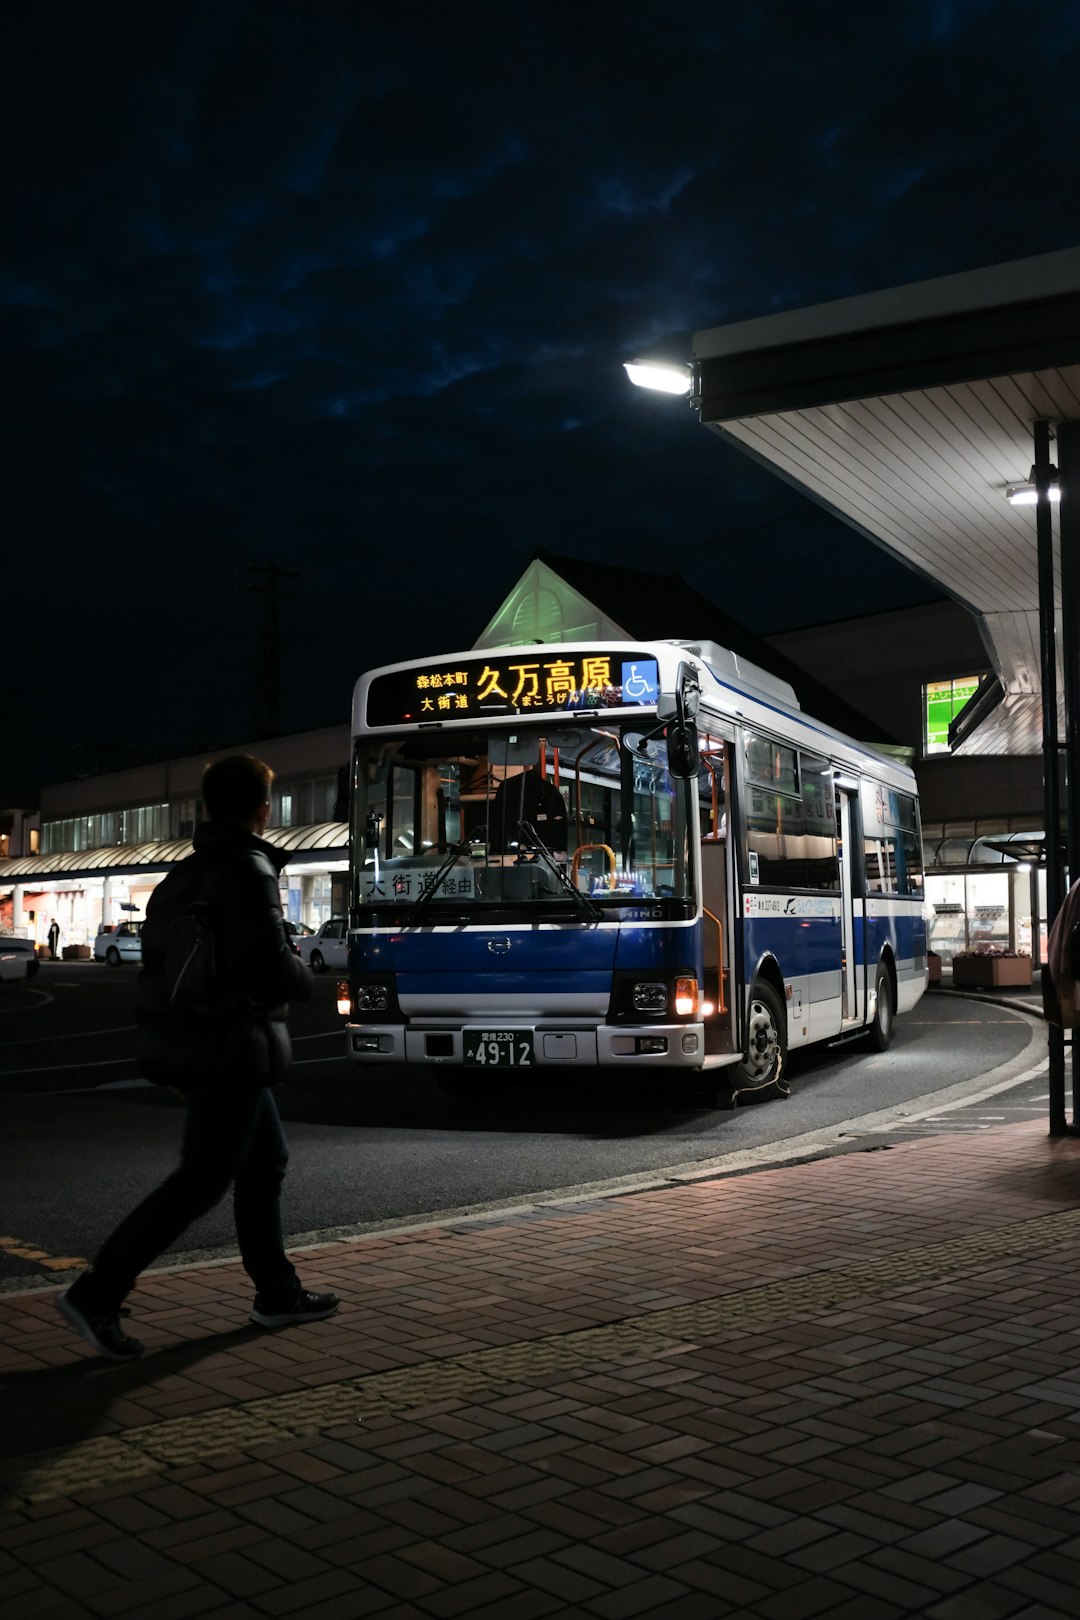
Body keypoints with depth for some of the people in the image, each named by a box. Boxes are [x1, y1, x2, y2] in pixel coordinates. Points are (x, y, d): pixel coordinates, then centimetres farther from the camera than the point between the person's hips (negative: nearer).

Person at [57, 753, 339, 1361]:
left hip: (189, 1041, 10)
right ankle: (98, 1293, -4)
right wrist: (305, 980, -2)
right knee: (203, 1178, -4)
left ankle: (278, 1293, 25)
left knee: (266, 1161, 17)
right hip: (231, 1047, -10)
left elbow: (162, 953, 16)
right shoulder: (248, 870, -16)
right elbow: (269, 964, -22)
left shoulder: (184, 873, 12)